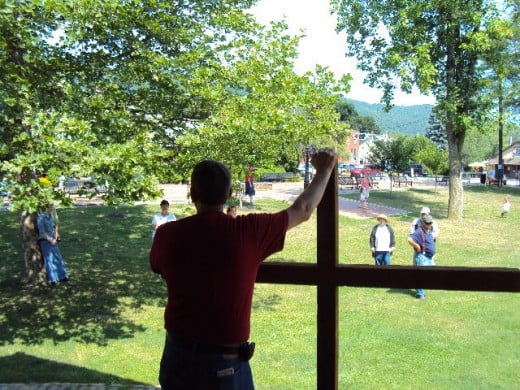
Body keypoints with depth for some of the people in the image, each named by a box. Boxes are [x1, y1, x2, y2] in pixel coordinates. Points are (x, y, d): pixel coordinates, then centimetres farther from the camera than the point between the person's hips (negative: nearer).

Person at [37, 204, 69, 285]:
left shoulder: (51, 216, 5)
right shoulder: (41, 218, -18)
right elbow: (42, 232, -20)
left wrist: (55, 239, 0)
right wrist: (51, 240, -15)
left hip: (52, 240, 7)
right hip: (45, 241, -7)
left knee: (58, 258, 8)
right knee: (49, 260, -2)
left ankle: (61, 276, 15)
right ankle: (52, 279, 7)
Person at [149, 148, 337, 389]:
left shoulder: (167, 235, -9)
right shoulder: (249, 231, -15)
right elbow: (303, 210, 0)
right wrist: (324, 171, 17)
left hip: (178, 356, 3)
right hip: (226, 363, -2)